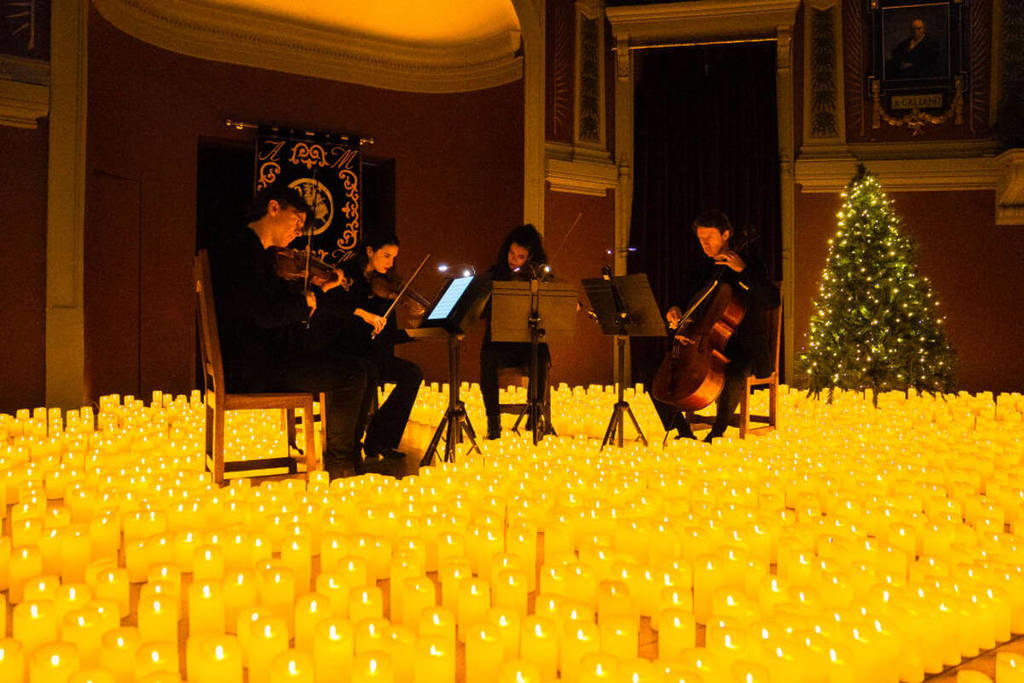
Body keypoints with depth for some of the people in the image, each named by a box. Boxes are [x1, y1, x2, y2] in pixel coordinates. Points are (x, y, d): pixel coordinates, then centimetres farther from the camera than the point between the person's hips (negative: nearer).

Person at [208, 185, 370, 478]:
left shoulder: (257, 252, 18)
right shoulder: (238, 247, -14)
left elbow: (284, 307, 24)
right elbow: (267, 315, -24)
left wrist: (321, 288, 20)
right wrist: (304, 302, -7)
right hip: (245, 367, -11)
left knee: (345, 371, 18)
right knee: (351, 377, -14)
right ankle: (338, 465, -1)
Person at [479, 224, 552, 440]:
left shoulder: (541, 277, 7)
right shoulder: (494, 276, 7)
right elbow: (484, 310, -1)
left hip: (530, 341, 0)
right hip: (499, 340, 0)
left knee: (541, 360, -34)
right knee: (487, 358, -32)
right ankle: (493, 420, -22)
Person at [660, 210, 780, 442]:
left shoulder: (749, 266, -4)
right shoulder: (702, 269, 13)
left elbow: (773, 300, -18)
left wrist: (743, 271, -23)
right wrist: (676, 310, -3)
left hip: (743, 347, -5)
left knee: (734, 377, -36)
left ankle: (716, 434, -15)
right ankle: (684, 433, 1)